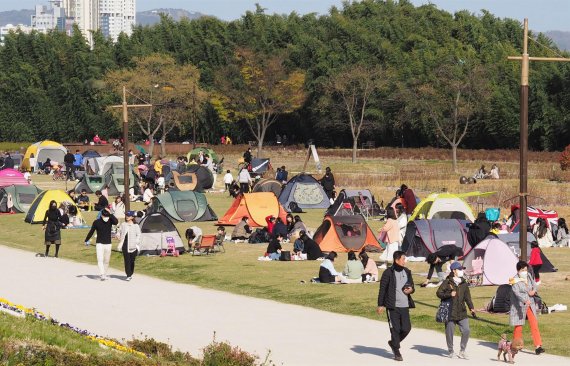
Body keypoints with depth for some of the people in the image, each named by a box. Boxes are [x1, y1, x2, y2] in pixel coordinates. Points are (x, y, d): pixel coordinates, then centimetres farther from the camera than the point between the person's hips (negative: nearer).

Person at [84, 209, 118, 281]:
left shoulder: (110, 221, -2)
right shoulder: (96, 222, -5)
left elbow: (116, 222, -25)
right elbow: (91, 232, 6)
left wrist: (110, 214, -27)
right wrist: (86, 240, 14)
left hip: (108, 244, 2)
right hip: (99, 244, -2)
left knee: (106, 261, 8)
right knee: (100, 259, -15)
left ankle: (104, 274, 19)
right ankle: (102, 275, -24)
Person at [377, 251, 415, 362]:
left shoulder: (407, 272, 10)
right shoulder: (388, 273, -7)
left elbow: (411, 285, 21)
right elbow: (382, 289, -5)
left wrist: (411, 289, -4)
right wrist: (380, 305, -7)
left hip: (404, 306, 5)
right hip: (392, 306, -5)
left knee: (406, 328, 2)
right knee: (395, 329, -1)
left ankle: (393, 342, 28)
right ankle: (396, 352, 11)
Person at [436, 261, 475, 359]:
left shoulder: (464, 283, 10)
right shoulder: (447, 282, -3)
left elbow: (467, 297, 9)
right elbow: (439, 293, -5)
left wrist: (471, 307, -4)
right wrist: (449, 294, -19)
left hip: (462, 313, 4)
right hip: (450, 313, -4)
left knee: (466, 331, -4)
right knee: (449, 333, 4)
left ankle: (462, 352, 9)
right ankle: (451, 352, 21)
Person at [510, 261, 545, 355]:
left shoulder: (528, 276, 4)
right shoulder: (515, 281, -15)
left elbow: (534, 284, 17)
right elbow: (517, 292, -28)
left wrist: (534, 291, -7)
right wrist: (525, 301, -43)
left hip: (530, 304, 5)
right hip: (520, 306, -5)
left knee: (534, 324, -3)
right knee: (518, 326, 4)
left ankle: (538, 346, -6)